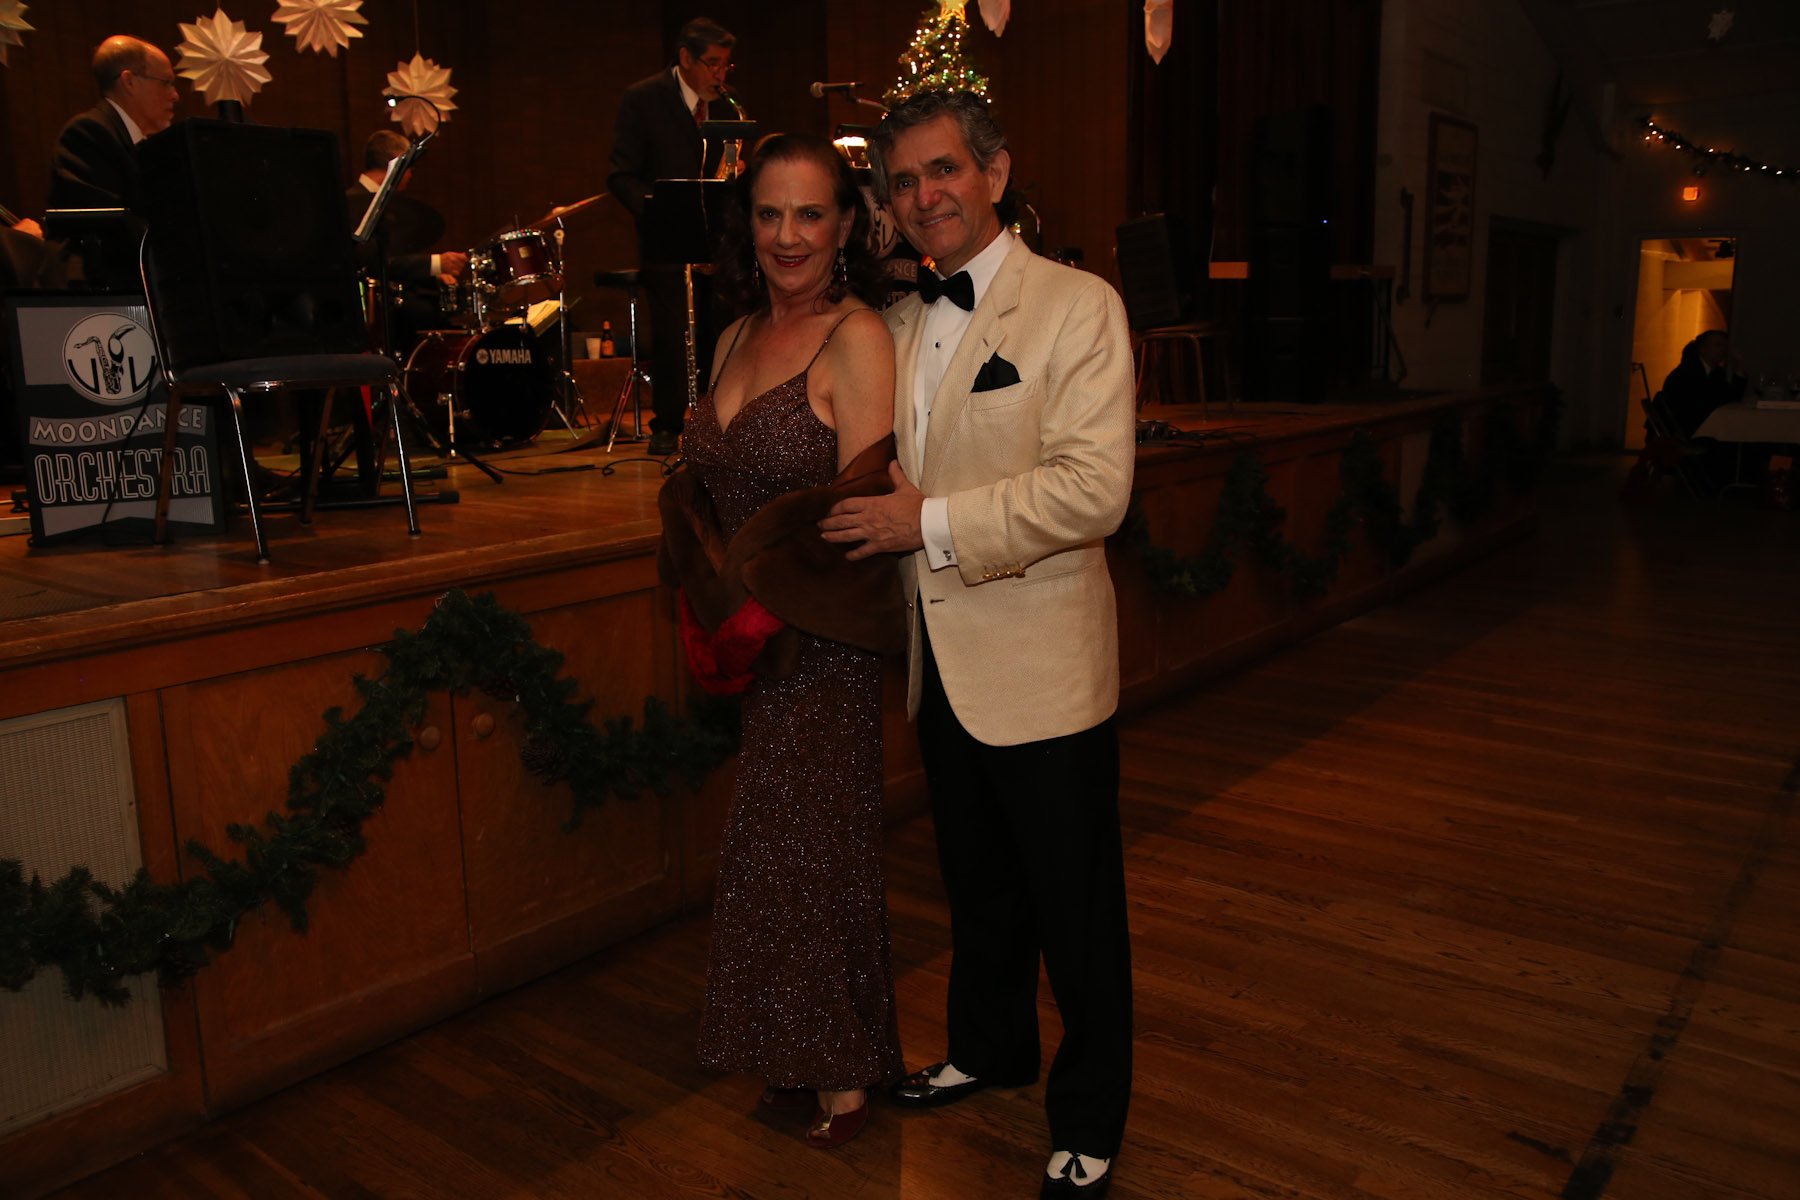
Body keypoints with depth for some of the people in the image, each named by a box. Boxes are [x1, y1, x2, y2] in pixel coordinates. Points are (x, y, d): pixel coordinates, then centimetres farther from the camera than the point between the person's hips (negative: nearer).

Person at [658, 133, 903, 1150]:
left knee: (812, 850, 6)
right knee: (773, 849, 16)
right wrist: (711, 596, 1)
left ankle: (842, 1077, 27)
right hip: (744, 635, 7)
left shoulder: (858, 339, -14)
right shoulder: (739, 337, 10)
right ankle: (793, 1062, 34)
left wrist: (756, 587, -16)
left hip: (822, 639, -7)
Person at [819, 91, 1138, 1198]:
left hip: (1042, 669, -6)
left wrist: (934, 521, -22)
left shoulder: (1078, 307, -10)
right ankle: (991, 1050, 45)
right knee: (977, 887, 23)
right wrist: (881, 523, 4)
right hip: (944, 665, 7)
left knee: (1077, 910, 8)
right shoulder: (899, 325, 11)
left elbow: (1096, 486, -22)